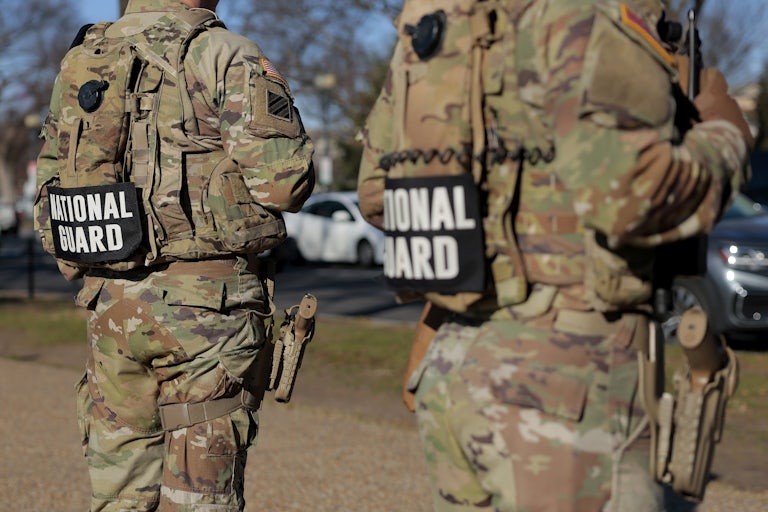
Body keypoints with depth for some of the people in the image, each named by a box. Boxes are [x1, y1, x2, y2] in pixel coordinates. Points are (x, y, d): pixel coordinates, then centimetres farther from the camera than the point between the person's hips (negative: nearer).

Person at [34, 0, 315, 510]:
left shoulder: (79, 62, 11)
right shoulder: (226, 58, -7)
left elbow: (49, 196, 14)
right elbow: (283, 180, -15)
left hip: (110, 306, 6)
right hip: (206, 304, -5)